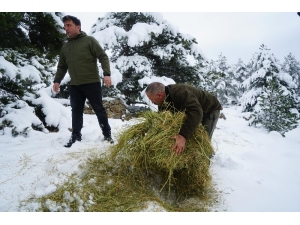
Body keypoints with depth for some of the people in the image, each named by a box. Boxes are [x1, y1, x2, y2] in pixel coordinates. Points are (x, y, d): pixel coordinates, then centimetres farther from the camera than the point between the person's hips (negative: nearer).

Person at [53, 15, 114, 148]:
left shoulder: (89, 40, 0)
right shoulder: (65, 47, 15)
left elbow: (103, 57, -6)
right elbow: (62, 66, 19)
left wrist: (107, 74, -19)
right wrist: (57, 80, 6)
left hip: (92, 82, -5)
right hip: (74, 85, 5)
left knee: (99, 109, 1)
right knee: (76, 111, 6)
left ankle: (107, 135, 12)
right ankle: (75, 136, 15)